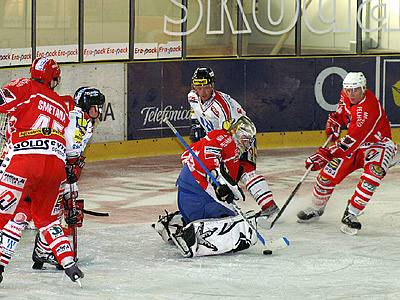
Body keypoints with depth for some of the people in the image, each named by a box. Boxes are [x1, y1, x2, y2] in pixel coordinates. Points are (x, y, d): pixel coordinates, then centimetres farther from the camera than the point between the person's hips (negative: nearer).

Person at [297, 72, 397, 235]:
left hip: (378, 144, -7)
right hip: (354, 146, 7)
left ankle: (351, 214, -28)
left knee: (374, 171, -34)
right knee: (330, 171, -6)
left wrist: (325, 154, -39)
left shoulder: (369, 108, -34)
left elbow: (352, 140, -37)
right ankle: (316, 208, 19)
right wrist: (333, 125, -1)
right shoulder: (346, 97, -8)